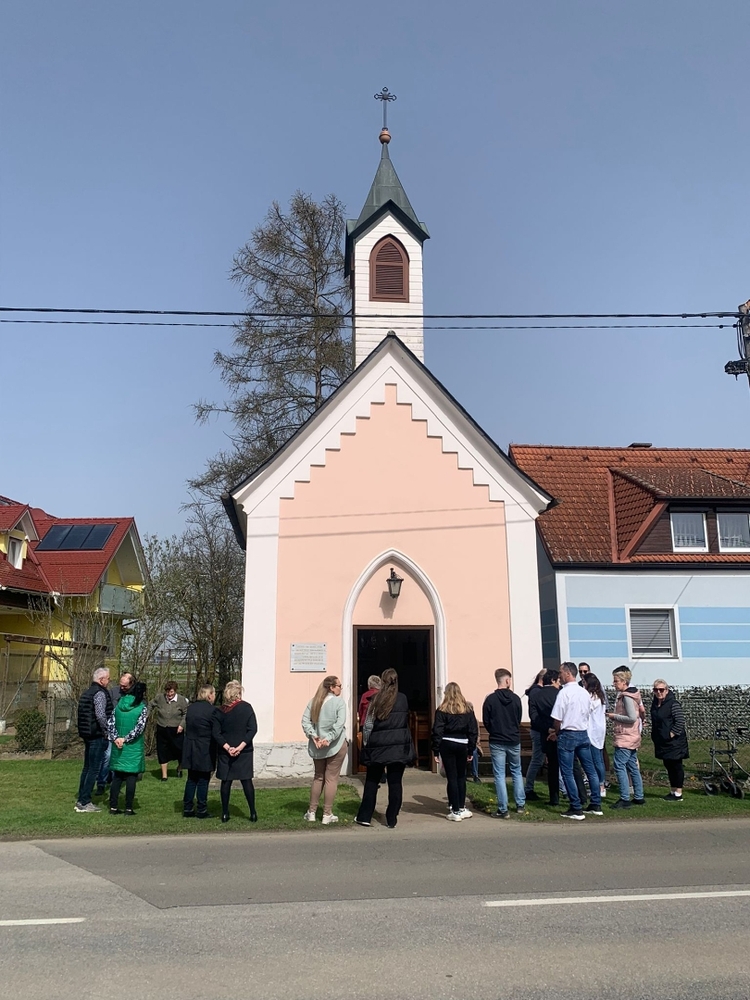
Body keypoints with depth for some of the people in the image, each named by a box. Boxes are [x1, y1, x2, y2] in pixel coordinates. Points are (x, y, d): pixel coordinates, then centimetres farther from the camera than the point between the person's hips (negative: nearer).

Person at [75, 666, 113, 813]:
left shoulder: (87, 692, 15)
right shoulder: (100, 693, -14)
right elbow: (100, 715, -25)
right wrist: (107, 732, -13)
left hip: (87, 735, 10)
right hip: (97, 736, -10)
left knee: (87, 767, 16)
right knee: (94, 769, -4)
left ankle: (81, 800, 21)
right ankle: (85, 802, -2)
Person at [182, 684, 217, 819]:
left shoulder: (190, 707, 5)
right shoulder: (211, 710, -16)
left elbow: (187, 726, 11)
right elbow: (216, 731, -12)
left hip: (190, 750, 6)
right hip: (205, 750, -6)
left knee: (191, 779, 15)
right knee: (203, 781, 4)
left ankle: (187, 808, 19)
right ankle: (202, 811, 10)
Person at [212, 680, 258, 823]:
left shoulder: (220, 711, 0)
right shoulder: (246, 707, -5)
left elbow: (216, 733, -6)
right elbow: (253, 729, -12)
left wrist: (227, 747, -9)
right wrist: (241, 746, -14)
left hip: (225, 752, 1)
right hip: (244, 752, -1)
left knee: (226, 781, 9)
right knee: (246, 780, 5)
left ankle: (225, 814, 12)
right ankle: (253, 813, 6)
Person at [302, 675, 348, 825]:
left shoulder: (313, 701, 6)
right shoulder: (339, 702, -9)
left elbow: (305, 720, -1)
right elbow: (340, 724, -20)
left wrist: (313, 736, -9)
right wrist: (328, 738, -22)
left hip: (317, 746, 5)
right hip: (336, 745, -5)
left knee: (318, 777, 17)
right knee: (331, 779, 2)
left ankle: (311, 812, 20)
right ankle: (327, 815, 5)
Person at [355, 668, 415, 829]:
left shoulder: (376, 700, -5)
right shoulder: (403, 699, -2)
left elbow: (368, 724, -4)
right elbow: (406, 722, 10)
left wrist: (365, 744, 4)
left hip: (378, 746, 0)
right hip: (399, 747, 0)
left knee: (372, 781, 12)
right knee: (395, 782, 6)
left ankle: (364, 816, 14)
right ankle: (392, 819, 8)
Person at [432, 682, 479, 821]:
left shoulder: (442, 710, -3)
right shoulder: (468, 709, 5)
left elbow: (437, 731, -6)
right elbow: (473, 730, 5)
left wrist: (436, 751, -2)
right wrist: (471, 750, 10)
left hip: (447, 745, -2)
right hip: (462, 745, 3)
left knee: (452, 777, 1)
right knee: (461, 777, 14)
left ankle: (455, 811, 3)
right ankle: (461, 808, 18)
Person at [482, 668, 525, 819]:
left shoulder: (490, 699, -12)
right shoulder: (516, 698, -5)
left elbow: (486, 721, -4)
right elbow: (519, 719, 5)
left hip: (497, 742, -2)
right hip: (514, 741, 3)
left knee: (499, 775, 2)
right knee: (517, 772, 18)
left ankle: (503, 810, 0)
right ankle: (520, 805, 20)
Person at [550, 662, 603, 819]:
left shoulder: (564, 693, -15)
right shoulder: (584, 692, 6)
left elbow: (557, 719, -14)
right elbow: (588, 714, 12)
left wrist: (557, 733, 3)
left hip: (567, 735, -7)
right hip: (583, 734, 7)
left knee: (567, 773, 0)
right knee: (590, 770, 13)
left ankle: (576, 809, 1)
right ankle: (596, 805, 18)